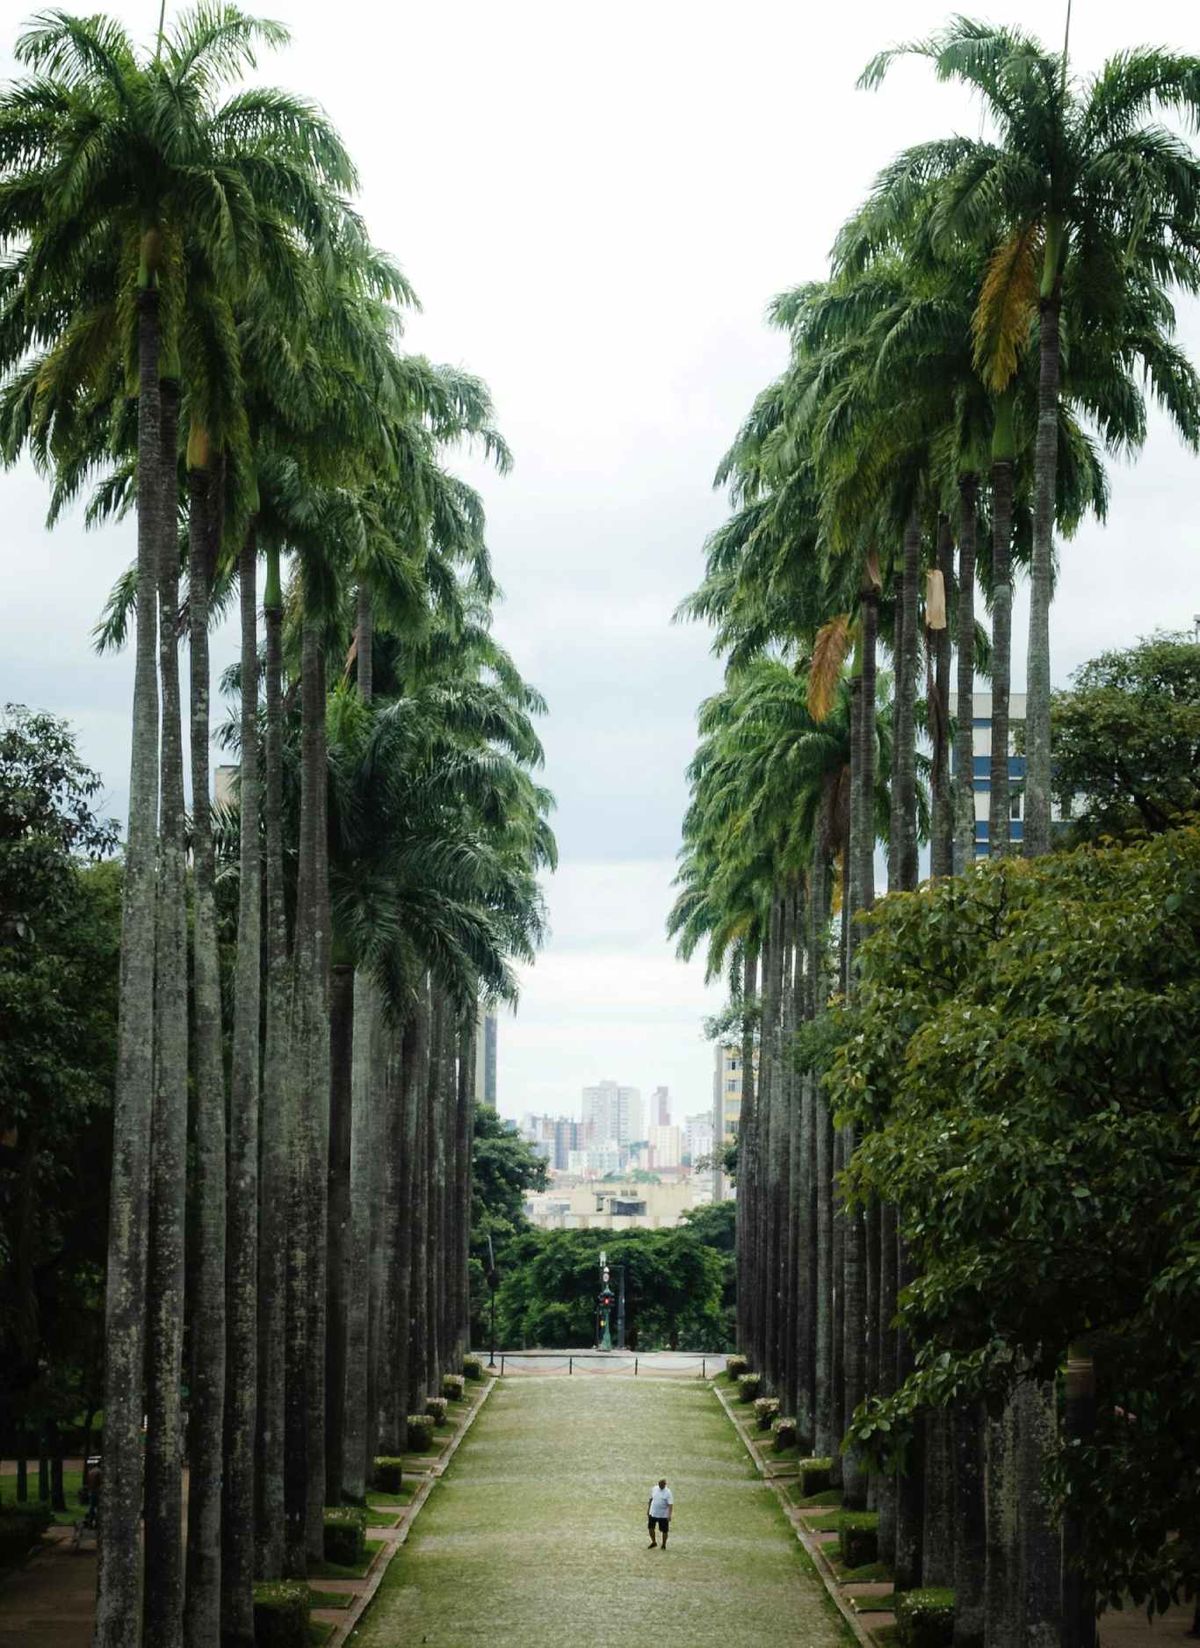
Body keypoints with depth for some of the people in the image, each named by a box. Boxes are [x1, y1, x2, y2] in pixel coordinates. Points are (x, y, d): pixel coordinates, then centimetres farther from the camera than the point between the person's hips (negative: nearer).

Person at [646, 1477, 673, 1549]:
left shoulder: (668, 1493, -14)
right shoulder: (654, 1489, 2)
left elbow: (670, 1504, -19)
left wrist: (669, 1515, -29)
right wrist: (648, 1510, 17)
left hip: (663, 1515, -4)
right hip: (653, 1513, 4)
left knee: (664, 1531, 6)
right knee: (650, 1528, 11)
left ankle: (664, 1545, 24)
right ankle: (653, 1542, 32)